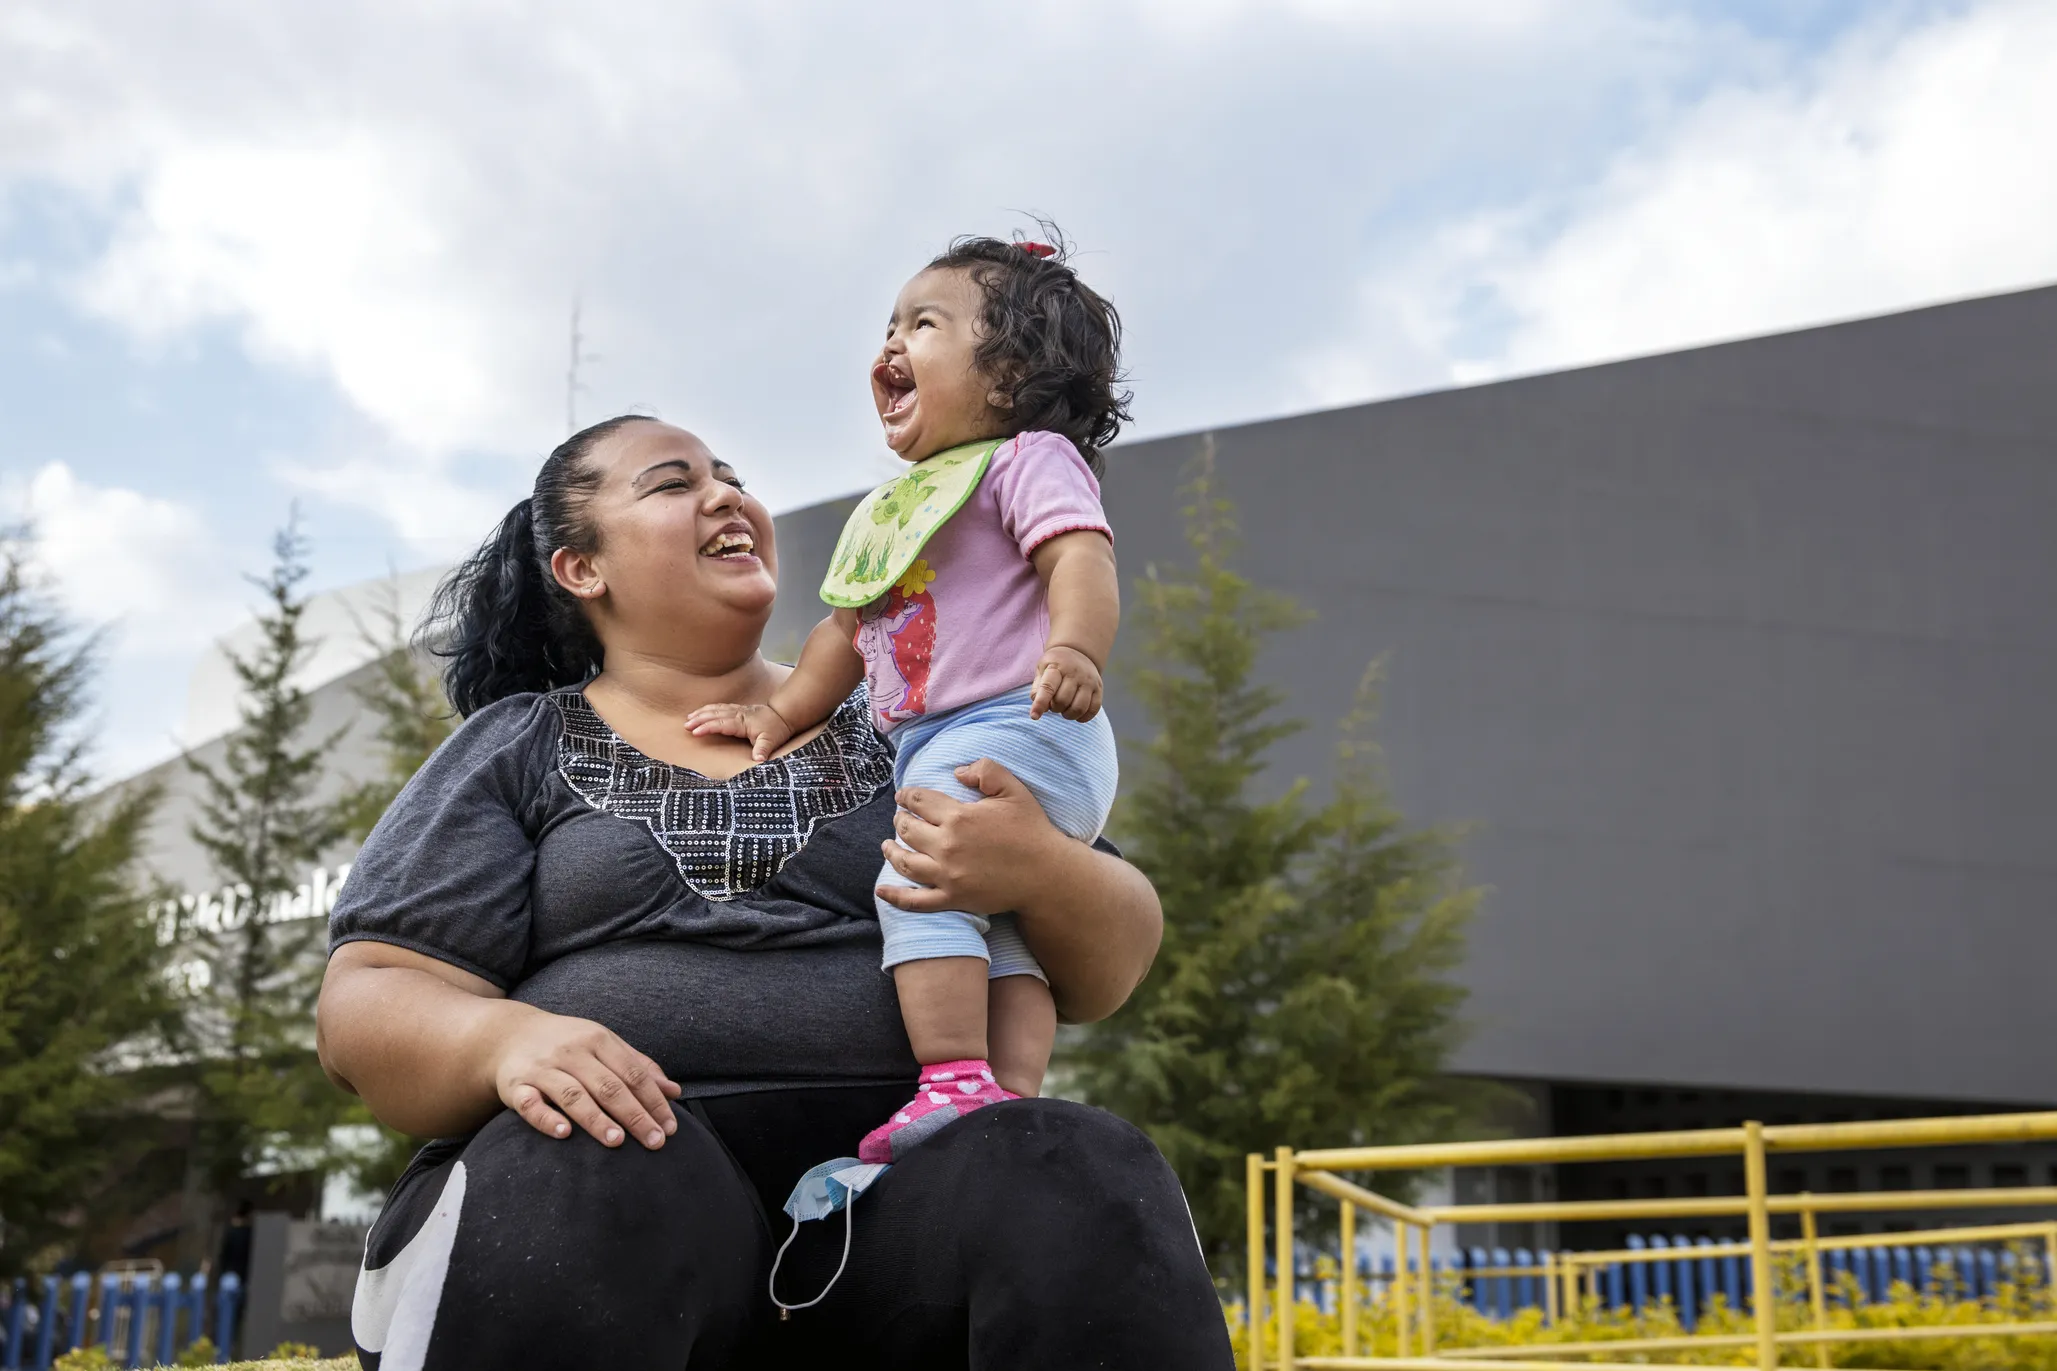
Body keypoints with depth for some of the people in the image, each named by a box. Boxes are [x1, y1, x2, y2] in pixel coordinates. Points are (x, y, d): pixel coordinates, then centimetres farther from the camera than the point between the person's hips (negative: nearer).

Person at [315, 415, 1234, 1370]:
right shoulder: (518, 752, 15)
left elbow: (1110, 969, 15)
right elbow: (365, 1007, 5)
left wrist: (1040, 872, -10)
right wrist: (506, 1039, -19)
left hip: (893, 1181, 1)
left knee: (1091, 1188, -30)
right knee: (579, 1184, -35)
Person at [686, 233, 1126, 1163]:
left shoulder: (1028, 459, 0)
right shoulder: (893, 508, 27)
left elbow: (1082, 562, -18)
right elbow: (848, 630, 33)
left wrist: (1073, 648, -36)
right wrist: (781, 713, 26)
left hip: (1015, 727, -9)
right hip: (931, 748, 9)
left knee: (921, 876, -22)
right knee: (1001, 929, 0)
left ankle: (956, 1080, -28)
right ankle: (1012, 1098, -7)